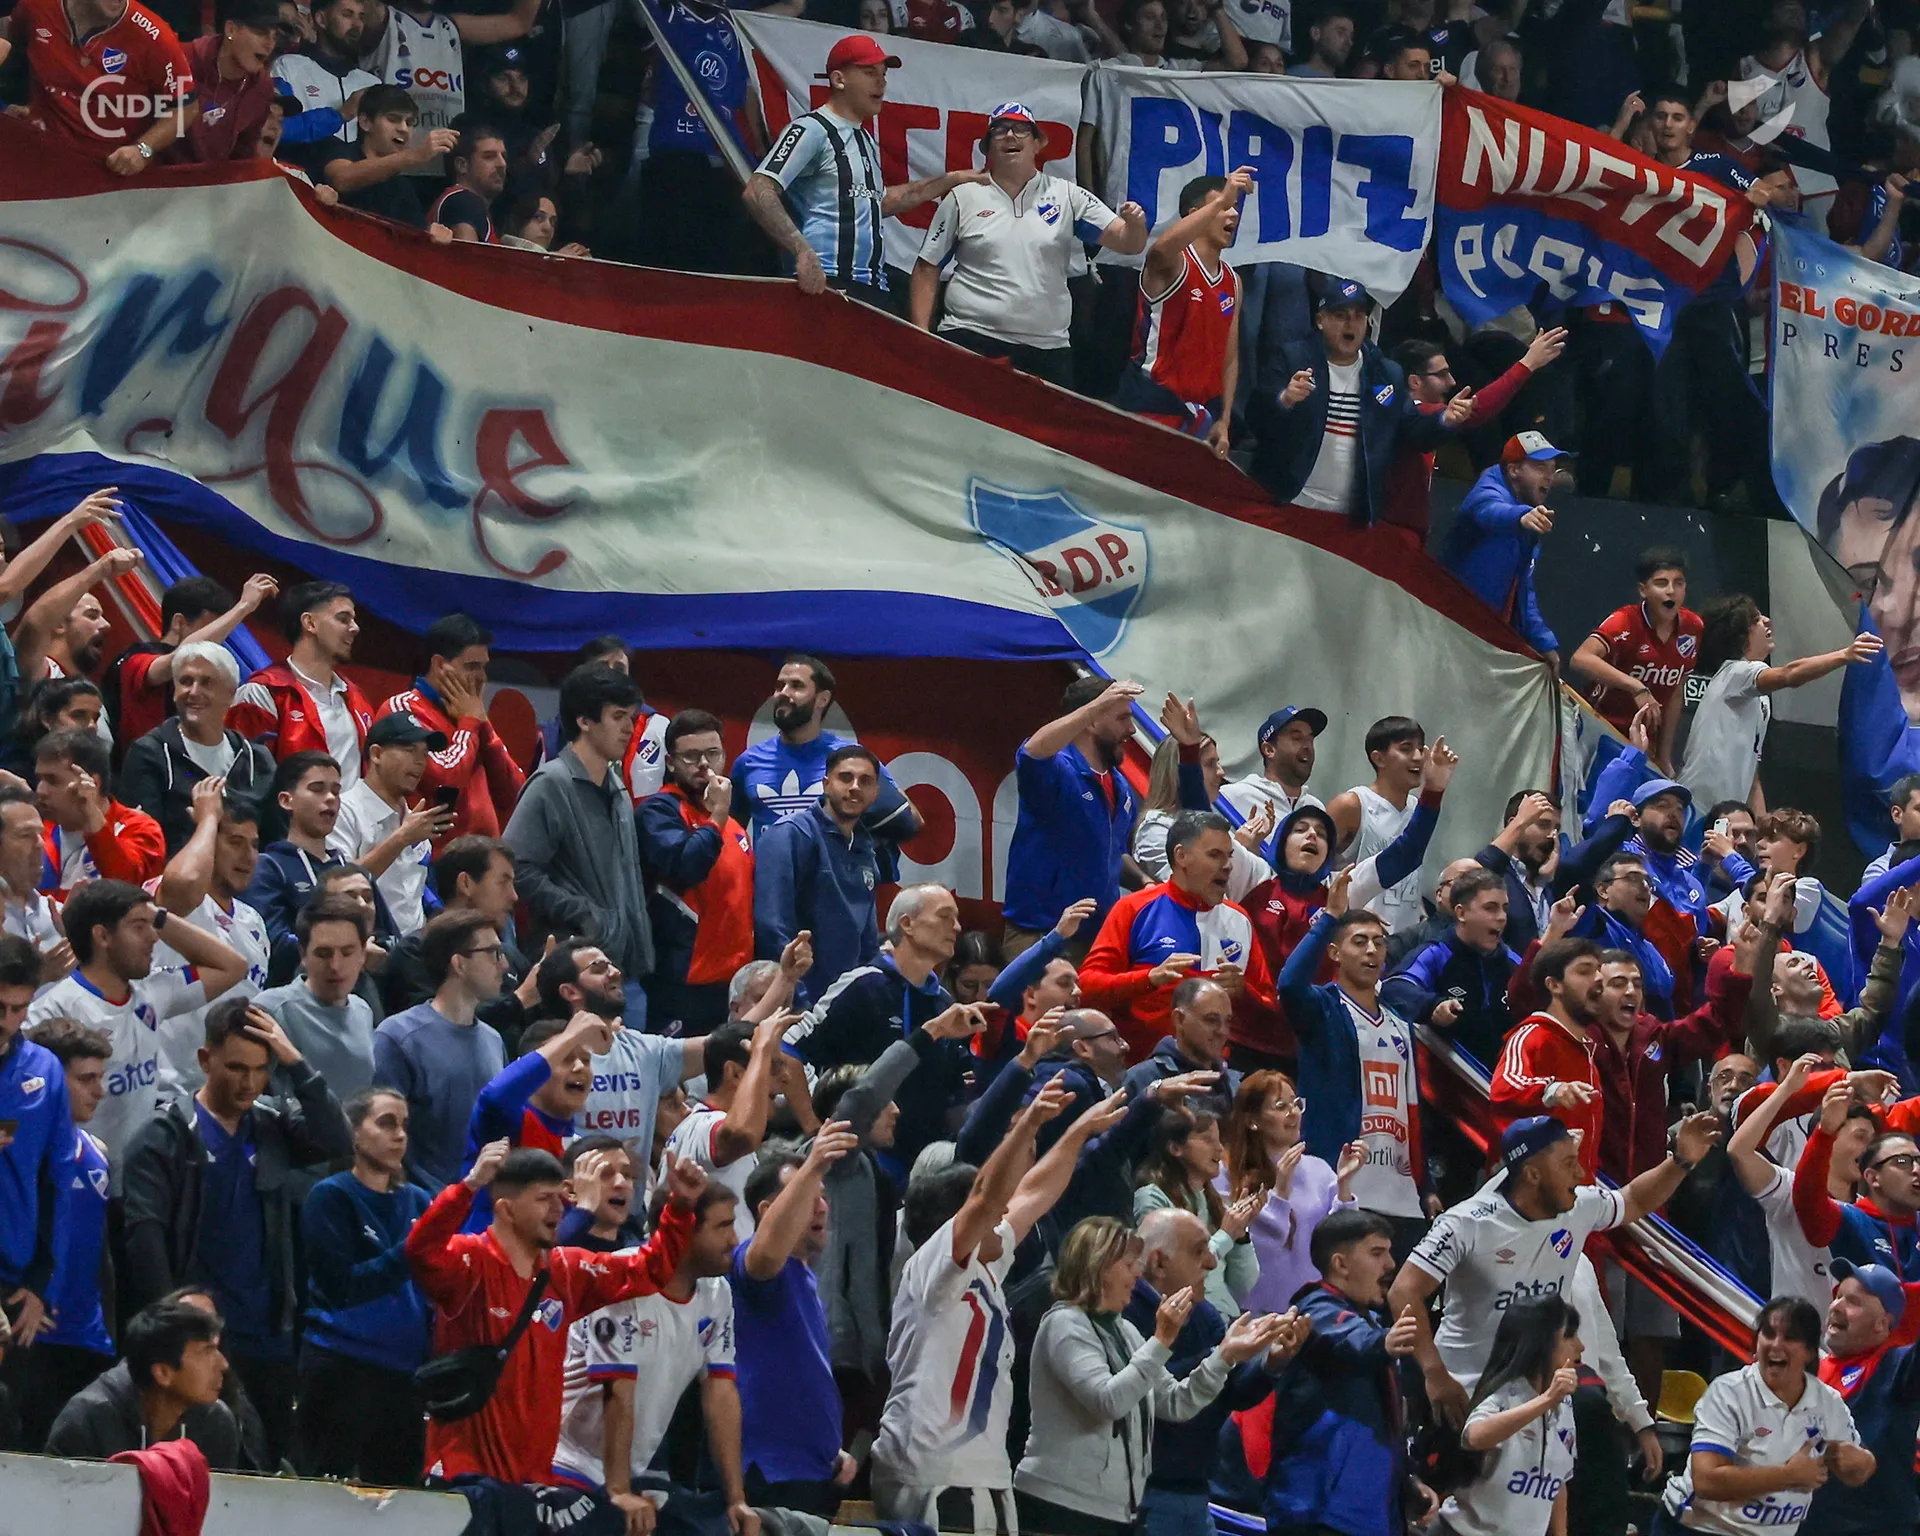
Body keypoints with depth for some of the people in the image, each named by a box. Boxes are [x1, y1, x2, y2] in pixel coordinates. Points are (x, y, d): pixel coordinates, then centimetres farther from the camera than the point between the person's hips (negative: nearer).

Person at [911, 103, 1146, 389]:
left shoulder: (1066, 196, 9)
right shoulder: (963, 197, 8)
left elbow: (1128, 244, 5)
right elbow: (927, 270, 9)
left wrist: (1134, 225, -19)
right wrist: (921, 336, 0)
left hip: (1047, 349, 1)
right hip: (971, 341, -1)